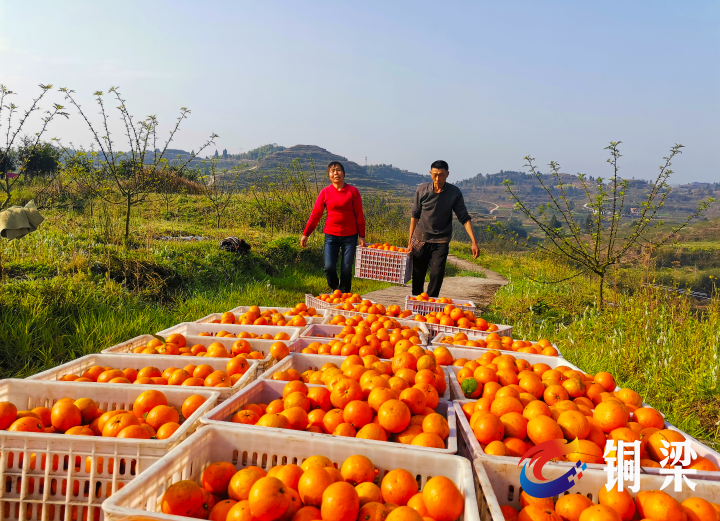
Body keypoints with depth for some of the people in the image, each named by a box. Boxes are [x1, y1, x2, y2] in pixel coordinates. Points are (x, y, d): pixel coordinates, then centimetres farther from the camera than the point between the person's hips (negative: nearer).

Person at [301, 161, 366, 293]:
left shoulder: (353, 191, -1)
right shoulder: (325, 192, 1)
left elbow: (359, 215, 3)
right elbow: (315, 214, 4)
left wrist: (362, 236, 2)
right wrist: (305, 234, 2)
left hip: (350, 236, 0)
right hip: (331, 235, 0)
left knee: (346, 268, 1)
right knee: (329, 266, -7)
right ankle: (335, 289, 23)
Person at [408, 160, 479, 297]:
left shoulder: (454, 192, -4)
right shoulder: (422, 189, -2)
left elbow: (464, 218, -2)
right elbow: (415, 215, 6)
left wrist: (474, 242, -11)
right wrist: (410, 241, 5)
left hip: (441, 241, -1)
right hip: (420, 239, 1)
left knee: (437, 273, -13)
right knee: (417, 275, 7)